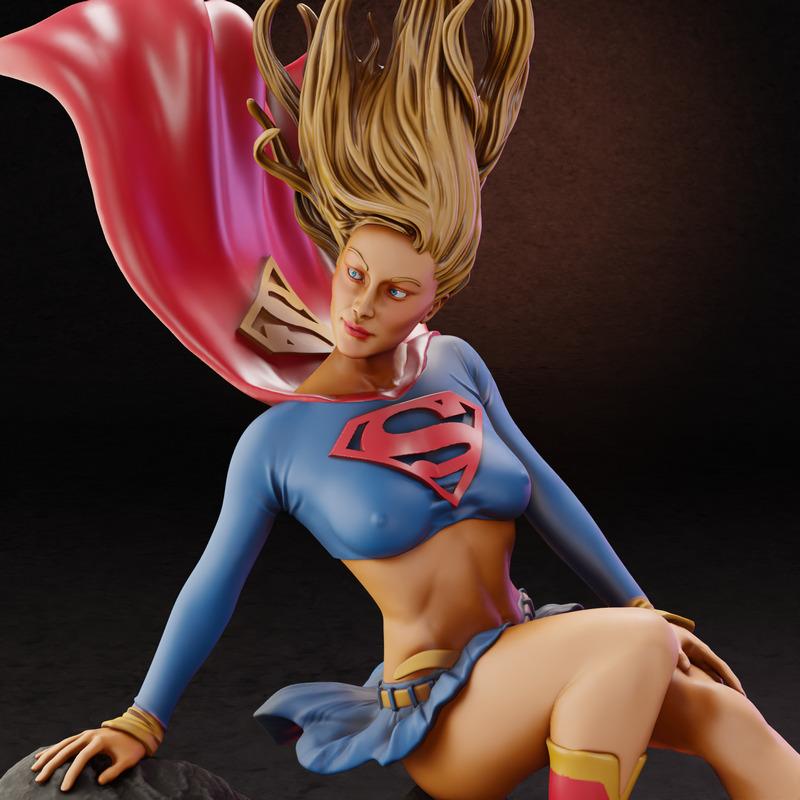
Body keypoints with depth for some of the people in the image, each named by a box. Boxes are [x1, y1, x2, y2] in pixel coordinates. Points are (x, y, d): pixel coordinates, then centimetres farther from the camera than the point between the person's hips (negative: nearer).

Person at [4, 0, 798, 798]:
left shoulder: (455, 364, 5)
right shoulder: (277, 437, -7)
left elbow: (545, 494, 10)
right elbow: (213, 584, -2)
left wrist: (642, 608, 12)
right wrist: (140, 722, -2)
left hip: (530, 660, 5)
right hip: (438, 719, -5)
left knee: (724, 715, -11)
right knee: (638, 647, -26)